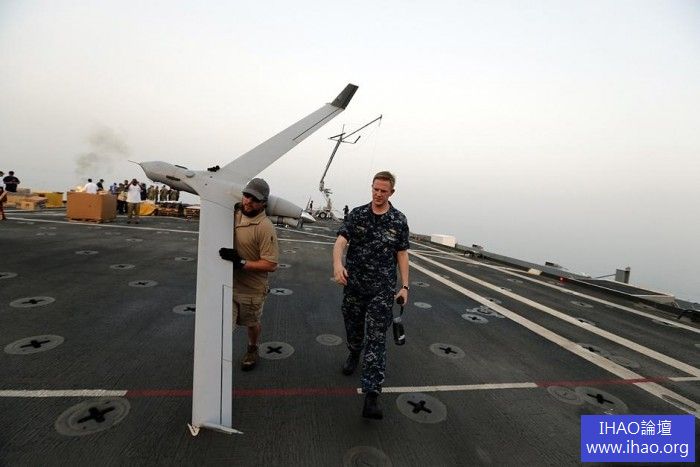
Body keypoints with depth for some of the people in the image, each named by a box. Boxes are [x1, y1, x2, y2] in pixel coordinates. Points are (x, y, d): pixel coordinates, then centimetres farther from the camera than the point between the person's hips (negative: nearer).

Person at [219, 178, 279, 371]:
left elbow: (271, 264, -25)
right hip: (228, 283, 4)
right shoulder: (234, 213, -2)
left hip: (252, 289, -4)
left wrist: (241, 262, -28)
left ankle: (252, 350, 48)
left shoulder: (265, 227, -23)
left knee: (252, 323, 19)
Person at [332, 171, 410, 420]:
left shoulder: (399, 220, -1)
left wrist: (405, 286, -4)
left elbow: (402, 254, 2)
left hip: (382, 288, -2)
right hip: (353, 284, 2)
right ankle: (354, 355, 53)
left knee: (377, 338, -4)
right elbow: (340, 241, -12)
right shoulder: (356, 214, 0)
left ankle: (372, 395, -2)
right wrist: (338, 264, -32)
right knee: (353, 326, 20)